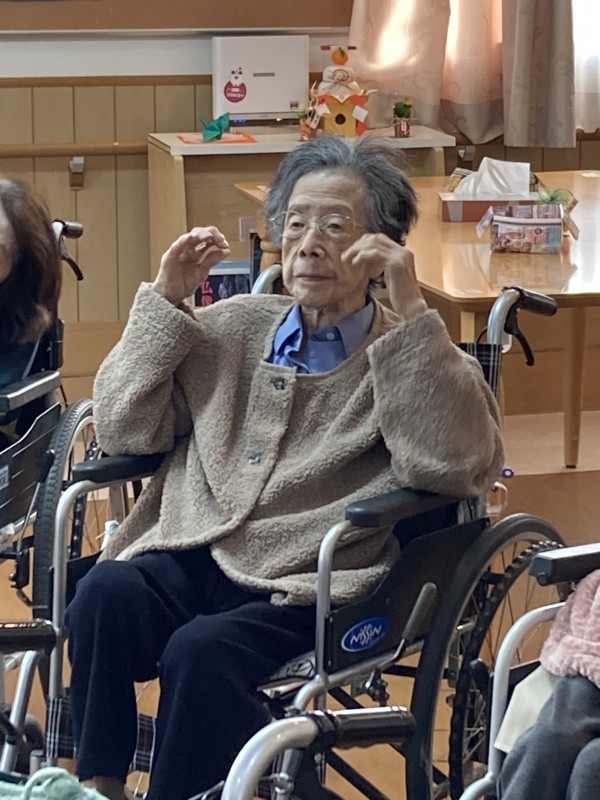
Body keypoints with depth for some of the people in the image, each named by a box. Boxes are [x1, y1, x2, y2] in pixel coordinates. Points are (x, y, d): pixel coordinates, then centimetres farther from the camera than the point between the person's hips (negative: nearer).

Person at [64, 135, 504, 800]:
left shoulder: (408, 358, 6)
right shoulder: (234, 327, 18)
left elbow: (454, 465, -15)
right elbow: (124, 430, 13)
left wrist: (410, 312, -17)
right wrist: (166, 302, 5)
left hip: (303, 593, -4)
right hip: (188, 558, 4)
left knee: (202, 649, -33)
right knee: (107, 590, -28)